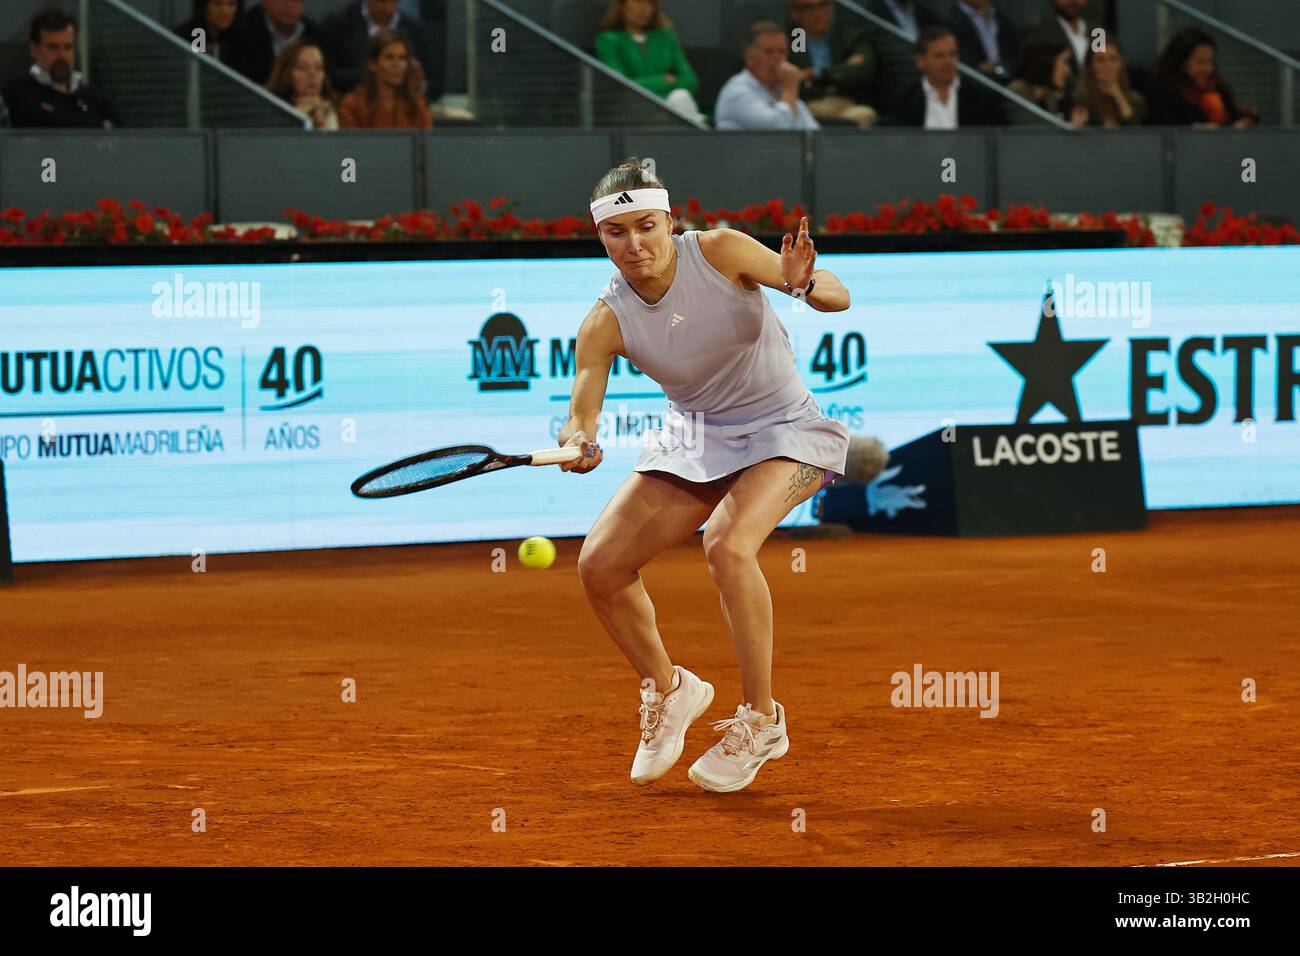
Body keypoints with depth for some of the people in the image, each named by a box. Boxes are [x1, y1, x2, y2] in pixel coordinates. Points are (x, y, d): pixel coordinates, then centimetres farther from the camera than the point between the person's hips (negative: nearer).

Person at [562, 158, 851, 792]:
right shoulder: (606, 321, -12)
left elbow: (838, 297, -18)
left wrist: (804, 285, -41)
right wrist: (578, 445, -41)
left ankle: (761, 721, -16)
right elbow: (581, 409, -17)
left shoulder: (719, 251, -19)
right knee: (599, 566, -5)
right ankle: (668, 690, 22)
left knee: (727, 545, -32)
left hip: (782, 430, -5)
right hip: (693, 437, 5)